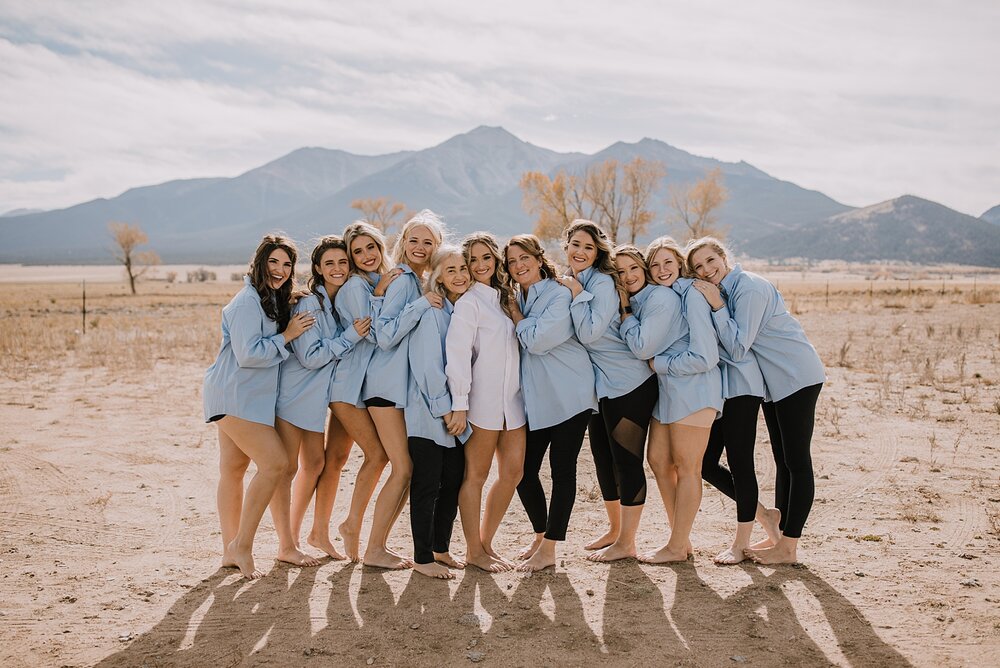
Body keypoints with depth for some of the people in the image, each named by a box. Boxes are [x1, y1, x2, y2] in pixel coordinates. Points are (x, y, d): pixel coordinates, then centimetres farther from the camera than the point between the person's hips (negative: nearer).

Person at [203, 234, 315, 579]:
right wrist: (287, 336, -13)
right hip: (234, 397, -10)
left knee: (233, 470, 12)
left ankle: (231, 550, 18)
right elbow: (248, 354, -20)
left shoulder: (275, 300, 16)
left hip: (250, 397, 10)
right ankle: (242, 545, -7)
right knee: (275, 463, -15)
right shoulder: (248, 301, -15)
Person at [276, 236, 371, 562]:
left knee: (317, 463, 12)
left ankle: (320, 533, 25)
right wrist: (350, 336, -23)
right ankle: (286, 543, 5)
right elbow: (310, 357, -20)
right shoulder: (309, 304, -18)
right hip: (294, 394, -7)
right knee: (286, 467, -4)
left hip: (317, 396, 8)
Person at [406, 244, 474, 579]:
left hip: (456, 414, 7)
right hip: (427, 413, -7)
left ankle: (441, 548, 25)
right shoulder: (430, 311, -12)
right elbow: (427, 365, -16)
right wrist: (445, 410, -14)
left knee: (453, 482, 11)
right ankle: (422, 558, 10)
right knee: (426, 485, 0)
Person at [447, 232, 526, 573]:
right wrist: (459, 404, -18)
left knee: (513, 471, 7)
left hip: (513, 398, 7)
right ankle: (473, 550, 14)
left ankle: (486, 543, 21)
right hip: (482, 400, -7)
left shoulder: (505, 297, 16)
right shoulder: (468, 301, -7)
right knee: (476, 475, 2)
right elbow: (457, 353, -14)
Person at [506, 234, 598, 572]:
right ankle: (540, 535, 26)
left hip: (568, 396, -7)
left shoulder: (560, 294, -8)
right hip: (534, 400, 7)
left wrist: (515, 314, -6)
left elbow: (537, 340, -19)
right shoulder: (517, 300, 14)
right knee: (524, 472, 6)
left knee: (562, 471, -1)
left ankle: (549, 549, 7)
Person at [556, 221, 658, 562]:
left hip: (628, 384, -9)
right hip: (599, 385, 9)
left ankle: (626, 542, 8)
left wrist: (576, 294, -17)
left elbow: (590, 333, -23)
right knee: (602, 456, 16)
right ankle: (614, 528, 32)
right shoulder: (567, 284, 10)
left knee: (626, 459, -2)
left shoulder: (602, 282, -15)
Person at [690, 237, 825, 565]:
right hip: (773, 381, 10)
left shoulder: (749, 288, -21)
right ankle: (778, 535, 22)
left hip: (796, 377, -10)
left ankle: (788, 547, -1)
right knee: (783, 461, 14)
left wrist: (717, 306, -25)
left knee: (796, 461, -4)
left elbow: (738, 348, -25)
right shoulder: (721, 291, 7)